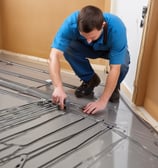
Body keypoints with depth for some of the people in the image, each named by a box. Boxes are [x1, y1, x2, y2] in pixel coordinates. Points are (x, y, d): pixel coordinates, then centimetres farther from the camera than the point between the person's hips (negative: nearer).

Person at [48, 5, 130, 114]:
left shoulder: (116, 28, -40)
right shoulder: (71, 23, -37)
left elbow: (115, 69, -40)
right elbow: (54, 56, -41)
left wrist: (102, 101, -42)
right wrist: (58, 87, -53)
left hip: (111, 50, -2)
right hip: (87, 48, 2)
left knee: (123, 63, -36)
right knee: (68, 48, -29)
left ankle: (114, 87, 0)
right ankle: (90, 80, -2)